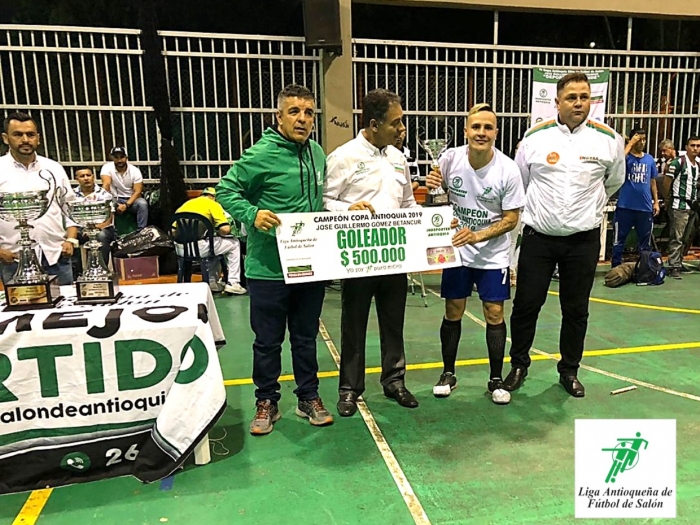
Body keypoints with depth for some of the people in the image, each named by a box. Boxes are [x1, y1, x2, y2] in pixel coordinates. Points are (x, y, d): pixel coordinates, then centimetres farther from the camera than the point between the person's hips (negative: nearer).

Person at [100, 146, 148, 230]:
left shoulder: (135, 170, -8)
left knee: (142, 203, -32)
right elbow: (106, 184, -24)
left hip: (131, 200, 0)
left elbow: (137, 192, -12)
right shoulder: (107, 167, -8)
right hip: (115, 200, 0)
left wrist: (126, 205, -26)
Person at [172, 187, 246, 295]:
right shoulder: (213, 204, 4)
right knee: (234, 243, 14)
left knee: (213, 243, 36)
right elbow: (225, 229, -7)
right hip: (198, 247, -7)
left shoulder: (186, 203, 22)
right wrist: (218, 232, 17)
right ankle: (233, 283, 11)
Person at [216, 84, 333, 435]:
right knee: (268, 341, 9)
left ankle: (308, 398, 34)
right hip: (269, 268, -5)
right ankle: (266, 402, 29)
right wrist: (252, 215, -22)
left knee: (306, 337, 18)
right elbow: (226, 191, -7)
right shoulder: (261, 154, -12)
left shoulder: (318, 153, 7)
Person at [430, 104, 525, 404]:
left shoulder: (508, 170, -14)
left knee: (494, 315, 3)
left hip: (493, 254, -1)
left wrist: (477, 236, -23)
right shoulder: (450, 158, -9)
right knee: (453, 313, 7)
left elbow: (511, 218, -10)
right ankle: (448, 373, 25)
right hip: (457, 249, 1)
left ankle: (496, 379, 20)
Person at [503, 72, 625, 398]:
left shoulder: (608, 139, -2)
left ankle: (569, 370, 29)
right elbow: (520, 182, 9)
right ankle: (519, 364, 24)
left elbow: (613, 183, 17)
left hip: (584, 239, 1)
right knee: (526, 304, 4)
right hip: (538, 237, -1)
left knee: (576, 309, 11)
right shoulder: (535, 137, -4)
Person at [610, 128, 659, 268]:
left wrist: (656, 202, 10)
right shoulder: (626, 156, -2)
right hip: (625, 206, -4)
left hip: (645, 207, 4)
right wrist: (631, 143, -18)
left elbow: (653, 182, 15)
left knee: (645, 242, 13)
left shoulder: (650, 159, 10)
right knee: (619, 240, 3)